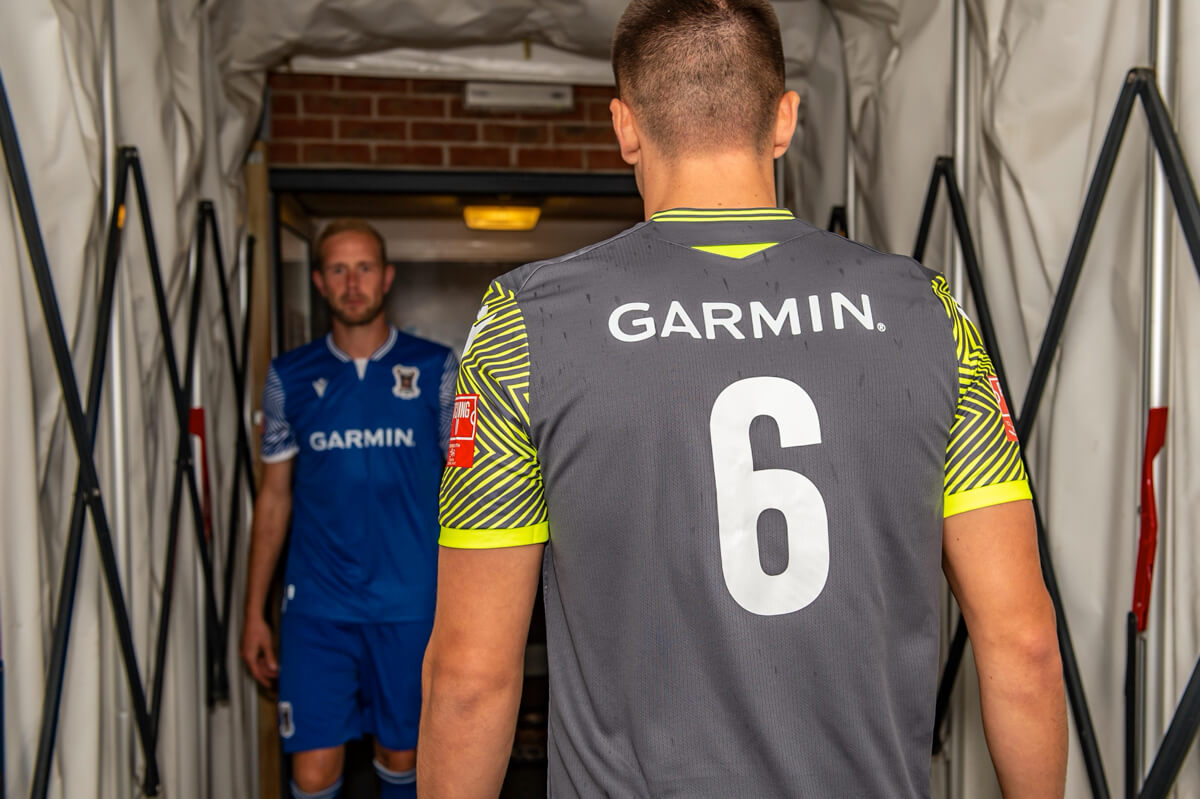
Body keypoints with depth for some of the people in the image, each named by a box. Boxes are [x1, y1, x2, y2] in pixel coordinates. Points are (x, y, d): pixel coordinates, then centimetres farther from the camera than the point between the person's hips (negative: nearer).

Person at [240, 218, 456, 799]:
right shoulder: (290, 377, 3)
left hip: (411, 605, 0)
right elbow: (274, 497, 8)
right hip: (316, 609, 1)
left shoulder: (436, 370, 0)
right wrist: (254, 612, 7)